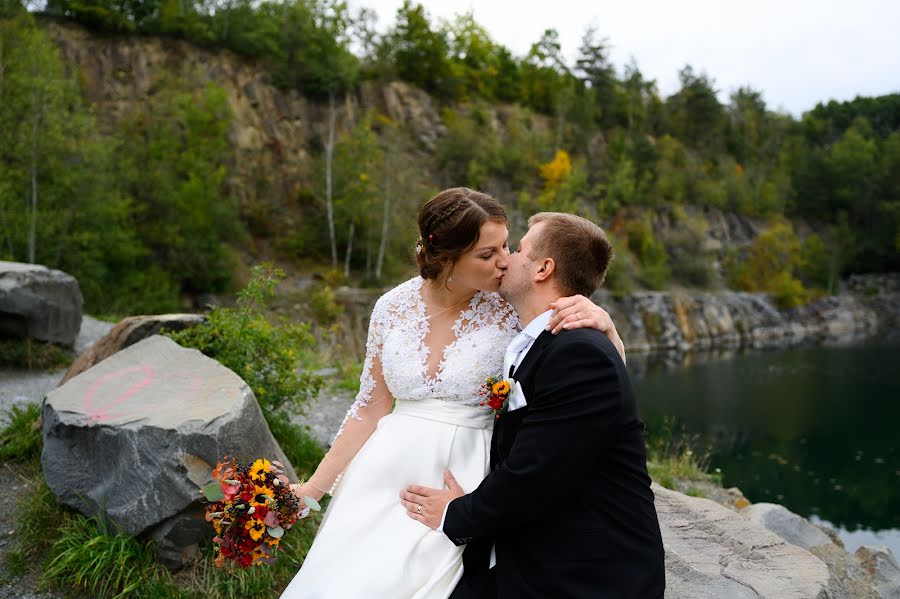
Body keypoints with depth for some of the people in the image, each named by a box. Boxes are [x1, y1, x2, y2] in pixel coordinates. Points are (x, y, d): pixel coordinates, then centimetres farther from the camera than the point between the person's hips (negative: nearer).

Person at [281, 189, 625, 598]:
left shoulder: (513, 308, -11)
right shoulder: (393, 307, -3)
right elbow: (371, 409, 5)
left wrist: (602, 322, -27)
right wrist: (314, 487, 6)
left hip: (466, 477, -3)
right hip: (389, 475, 3)